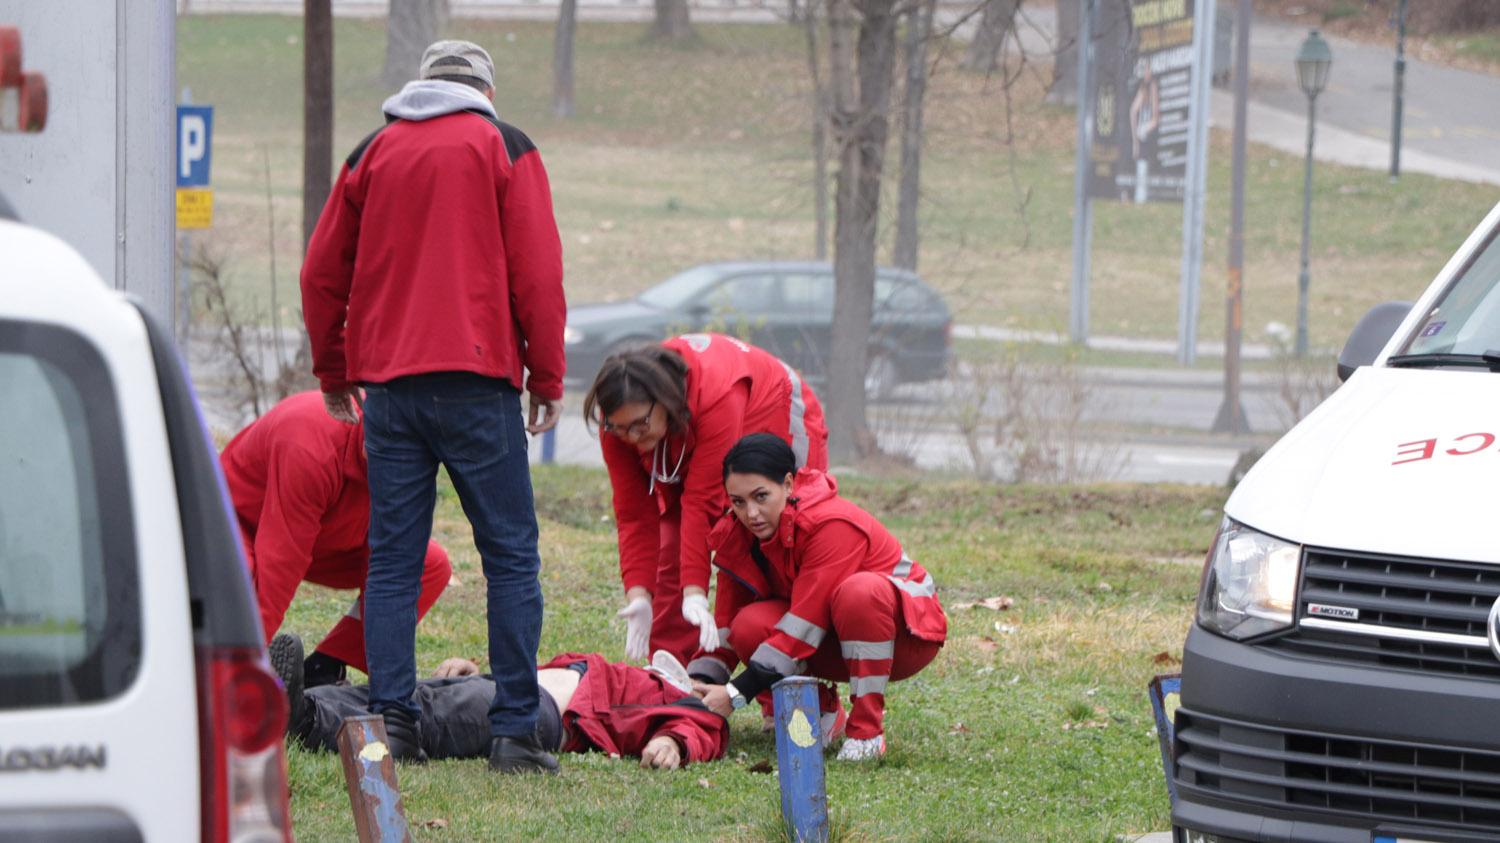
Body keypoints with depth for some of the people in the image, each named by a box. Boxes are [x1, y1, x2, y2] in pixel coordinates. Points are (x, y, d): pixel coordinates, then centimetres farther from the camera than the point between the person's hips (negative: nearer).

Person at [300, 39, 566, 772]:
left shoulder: (374, 152, 14)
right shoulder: (505, 149, 4)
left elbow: (322, 272, 15)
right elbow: (537, 272, -3)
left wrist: (332, 373, 25)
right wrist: (547, 378, 4)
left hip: (387, 382, 3)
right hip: (476, 381, -3)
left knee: (392, 559, 7)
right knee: (510, 554, 0)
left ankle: (391, 719, -1)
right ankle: (513, 730, -5)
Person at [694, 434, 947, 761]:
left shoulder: (831, 524, -28)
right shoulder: (738, 535, -7)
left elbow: (805, 624, -31)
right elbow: (726, 622, -3)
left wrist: (736, 694, -32)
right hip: (834, 648, 6)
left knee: (859, 591, -39)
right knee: (751, 626, -23)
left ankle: (867, 730, -28)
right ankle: (818, 710, 1)